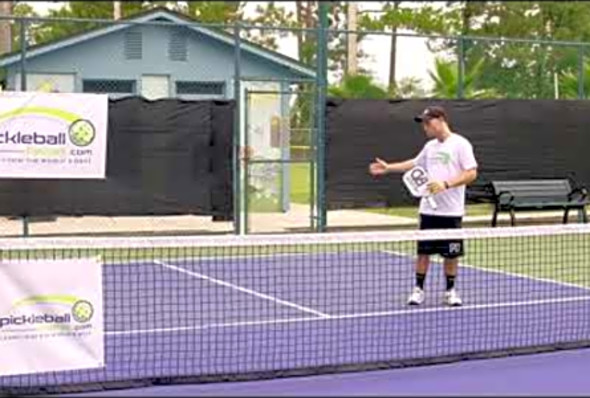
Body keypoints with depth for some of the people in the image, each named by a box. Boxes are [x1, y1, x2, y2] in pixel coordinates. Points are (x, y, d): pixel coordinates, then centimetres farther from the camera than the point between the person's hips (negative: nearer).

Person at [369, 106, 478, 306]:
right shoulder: (430, 146, 12)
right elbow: (415, 163, 29)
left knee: (451, 253, 5)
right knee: (423, 250, 6)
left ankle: (450, 291, 19)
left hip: (451, 211, -5)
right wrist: (387, 167, 24)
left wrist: (446, 184, -24)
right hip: (428, 209, 5)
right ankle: (418, 289, 15)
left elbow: (471, 173, -14)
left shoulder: (460, 144, -8)